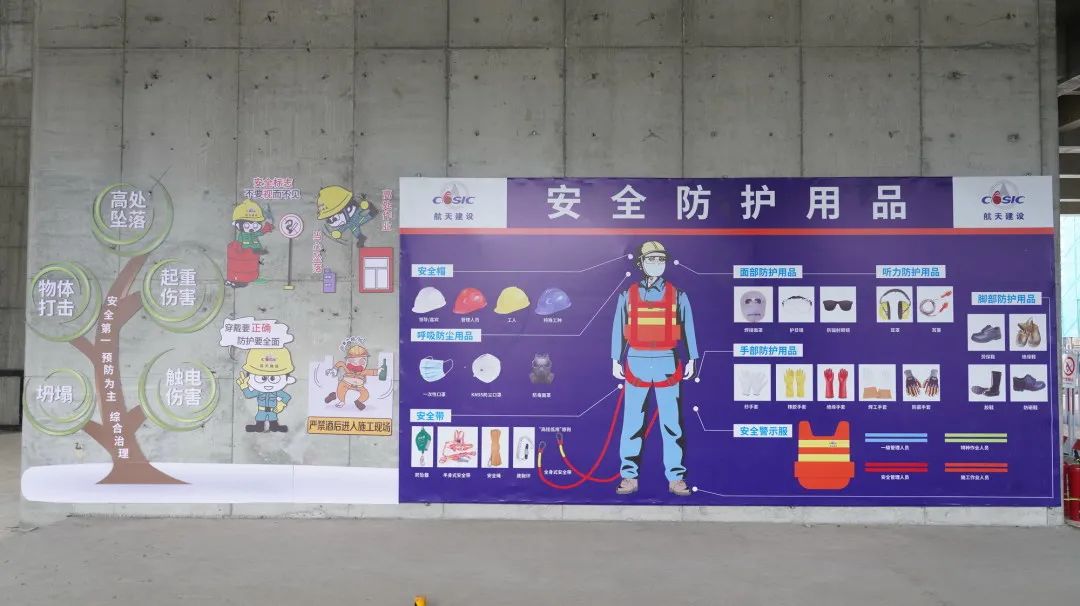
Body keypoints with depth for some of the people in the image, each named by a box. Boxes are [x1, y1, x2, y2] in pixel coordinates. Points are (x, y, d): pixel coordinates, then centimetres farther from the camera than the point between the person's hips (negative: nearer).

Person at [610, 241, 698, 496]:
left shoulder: (677, 296, 5)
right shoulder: (628, 295, 5)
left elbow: (687, 329, 8)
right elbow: (618, 329, 7)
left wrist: (690, 361, 5)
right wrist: (616, 361, 4)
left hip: (667, 365, 0)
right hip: (636, 364, 0)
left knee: (672, 424, 2)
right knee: (632, 424, 3)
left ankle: (675, 478, 10)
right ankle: (629, 476, 12)